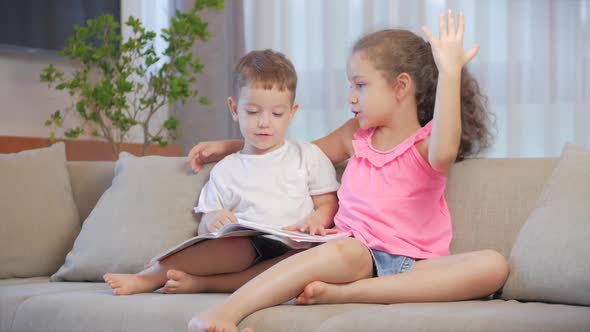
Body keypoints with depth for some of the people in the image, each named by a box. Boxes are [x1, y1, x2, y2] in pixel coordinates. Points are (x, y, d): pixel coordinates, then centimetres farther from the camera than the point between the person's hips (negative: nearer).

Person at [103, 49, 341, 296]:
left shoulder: (308, 156, 17)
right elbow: (205, 229, 16)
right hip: (248, 245, 1)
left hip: (293, 249, 0)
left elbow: (328, 206, 14)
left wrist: (313, 221, -10)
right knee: (238, 246, -37)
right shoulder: (226, 171, 19)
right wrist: (212, 222, -9)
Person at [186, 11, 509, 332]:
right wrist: (230, 146, 27)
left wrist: (449, 72, -29)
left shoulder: (426, 143, 2)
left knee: (492, 266, -31)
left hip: (413, 266, -1)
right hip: (359, 252, 1)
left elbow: (443, 154, -25)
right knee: (344, 250, -36)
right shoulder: (356, 135, 17)